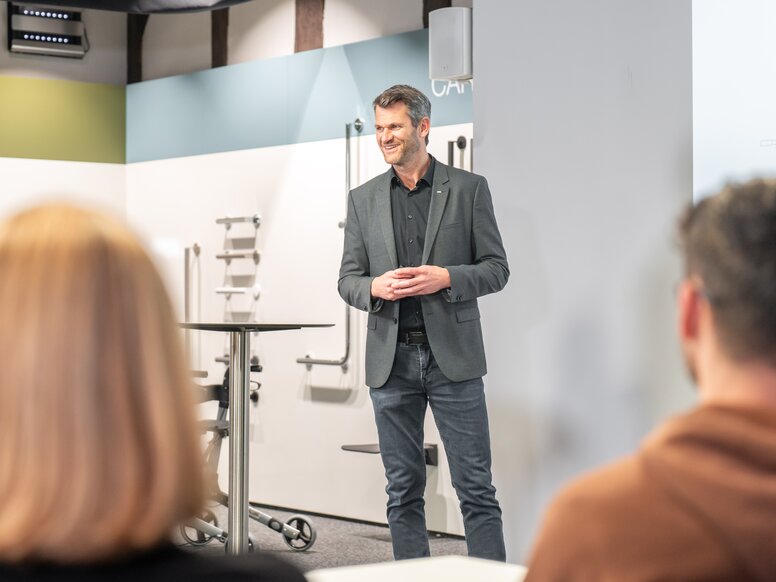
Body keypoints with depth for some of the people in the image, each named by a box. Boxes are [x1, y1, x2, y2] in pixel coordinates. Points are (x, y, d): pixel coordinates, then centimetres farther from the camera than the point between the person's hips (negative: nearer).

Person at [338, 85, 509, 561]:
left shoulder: (469, 188, 3)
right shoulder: (364, 199, 11)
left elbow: (497, 269, 2)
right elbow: (348, 279, 10)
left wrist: (447, 278, -16)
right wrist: (374, 287, -12)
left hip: (453, 357, -2)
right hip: (391, 359, 3)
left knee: (476, 488, -1)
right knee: (404, 492, 8)